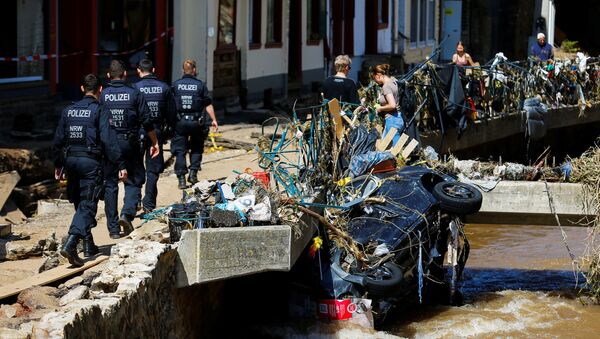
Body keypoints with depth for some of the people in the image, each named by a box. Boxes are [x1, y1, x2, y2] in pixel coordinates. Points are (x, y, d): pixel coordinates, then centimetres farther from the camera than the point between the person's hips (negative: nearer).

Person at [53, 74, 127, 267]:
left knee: (80, 203, 18)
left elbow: (58, 140, 12)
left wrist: (58, 165, 22)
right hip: (90, 162, -5)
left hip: (71, 160, 5)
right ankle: (70, 244, -23)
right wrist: (120, 165, -13)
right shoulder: (100, 111, -7)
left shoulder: (68, 111, 9)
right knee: (87, 204, -6)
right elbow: (108, 141, -14)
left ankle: (89, 246, 26)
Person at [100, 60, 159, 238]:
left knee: (110, 185, 8)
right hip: (130, 143, -1)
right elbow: (146, 121, -3)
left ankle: (113, 228, 8)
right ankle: (127, 213, -12)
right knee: (134, 181, 11)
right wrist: (155, 142, 8)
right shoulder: (134, 94, -3)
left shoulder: (103, 95, -1)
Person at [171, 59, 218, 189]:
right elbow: (208, 104, -1)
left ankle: (181, 178, -1)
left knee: (180, 151, 5)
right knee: (196, 149, 18)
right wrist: (214, 120, 4)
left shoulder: (175, 85, 2)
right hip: (196, 121, 0)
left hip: (180, 121, 0)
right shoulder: (200, 85, -1)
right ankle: (193, 172, 6)